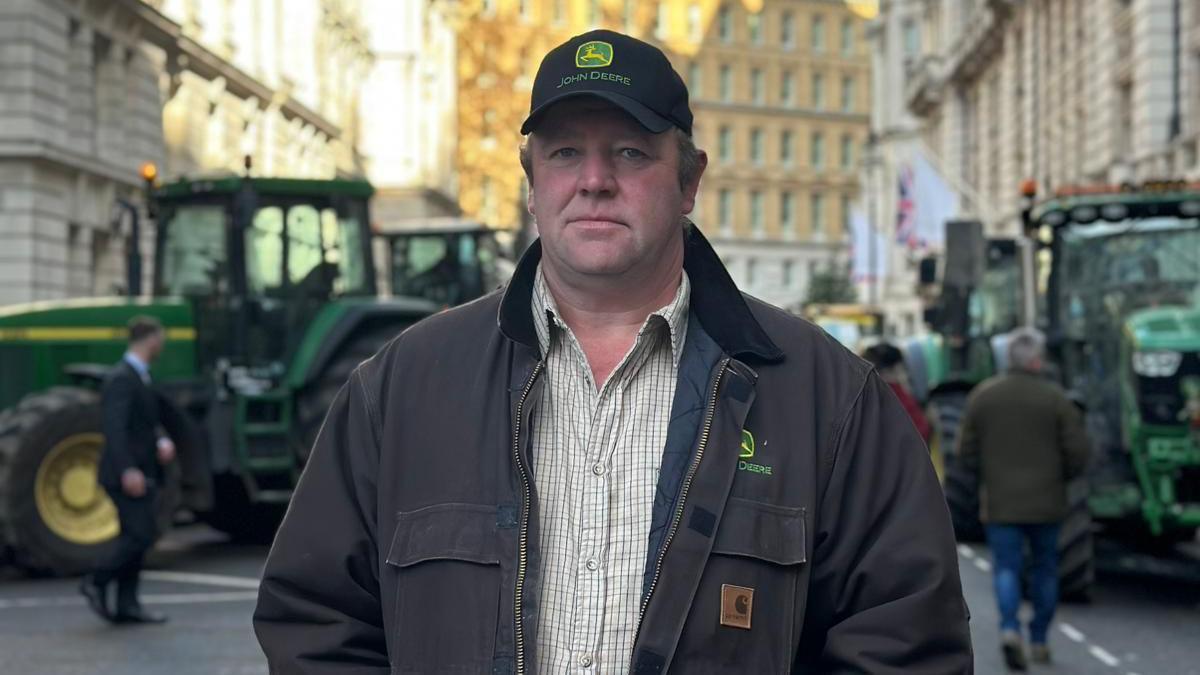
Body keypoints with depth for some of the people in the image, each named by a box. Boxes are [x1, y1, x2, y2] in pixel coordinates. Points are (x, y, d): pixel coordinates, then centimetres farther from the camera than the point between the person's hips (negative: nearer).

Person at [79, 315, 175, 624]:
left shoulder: (139, 377, 15)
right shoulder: (122, 378, -16)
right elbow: (114, 427, -25)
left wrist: (162, 442, -3)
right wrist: (128, 470, -32)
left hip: (140, 473, 10)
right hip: (127, 475, -10)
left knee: (135, 538, 10)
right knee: (142, 535, -12)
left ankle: (127, 605, 14)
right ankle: (97, 582, 0)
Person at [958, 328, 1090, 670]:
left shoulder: (983, 395, -1)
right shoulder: (1055, 398, -7)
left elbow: (967, 452, 2)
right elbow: (1078, 452, -8)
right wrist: (1061, 477, 11)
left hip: (999, 501, 1)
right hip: (1046, 501, -1)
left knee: (1006, 567, 3)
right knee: (1045, 568, 14)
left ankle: (1010, 628, -20)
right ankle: (1039, 639, 20)